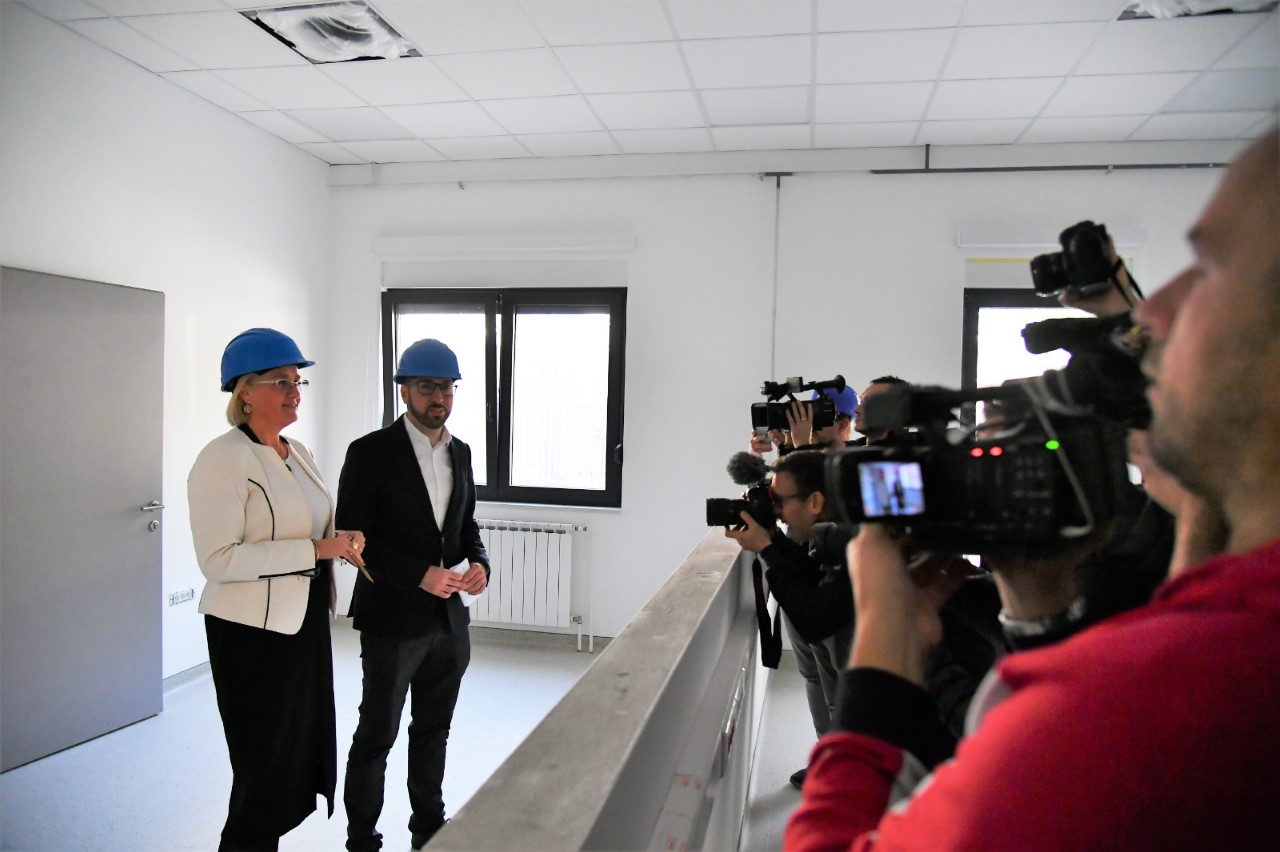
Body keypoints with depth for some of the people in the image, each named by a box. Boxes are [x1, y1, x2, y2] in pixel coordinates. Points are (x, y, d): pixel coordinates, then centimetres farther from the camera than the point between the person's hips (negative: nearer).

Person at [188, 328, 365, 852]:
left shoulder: (297, 453, 10)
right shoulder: (223, 459, -15)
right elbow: (218, 559, -21)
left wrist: (342, 540, -1)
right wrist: (314, 550, -24)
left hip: (305, 623, 8)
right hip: (254, 632, -8)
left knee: (304, 749, 15)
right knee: (267, 763, 4)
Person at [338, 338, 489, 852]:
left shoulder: (460, 453, 7)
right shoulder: (371, 453, -11)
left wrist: (478, 563, -5)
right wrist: (421, 575, -22)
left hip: (449, 619, 6)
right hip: (392, 620, -5)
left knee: (434, 731, 19)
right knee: (377, 736, 8)